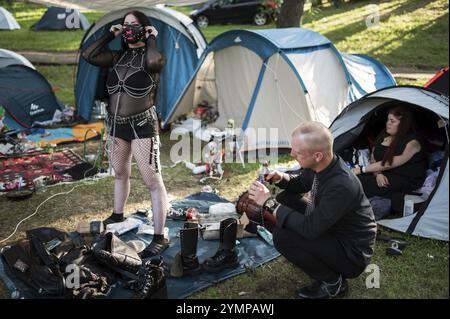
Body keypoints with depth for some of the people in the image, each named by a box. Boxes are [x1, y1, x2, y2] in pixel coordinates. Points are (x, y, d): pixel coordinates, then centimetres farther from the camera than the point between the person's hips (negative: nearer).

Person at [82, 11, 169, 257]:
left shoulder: (151, 56, -7)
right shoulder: (118, 57, 10)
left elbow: (153, 62, -33)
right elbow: (88, 55, 0)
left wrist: (151, 39, -14)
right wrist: (110, 35, 3)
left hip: (142, 126, -7)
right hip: (116, 125, 7)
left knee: (153, 182, -6)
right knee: (120, 173, 24)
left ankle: (160, 238, -2)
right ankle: (117, 215, 46)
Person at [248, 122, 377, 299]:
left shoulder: (341, 186, -35)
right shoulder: (320, 165, -10)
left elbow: (309, 229, -31)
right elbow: (301, 183, 12)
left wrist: (269, 203, -25)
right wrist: (282, 178, -10)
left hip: (353, 256, -8)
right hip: (332, 230, 8)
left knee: (281, 235, -24)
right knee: (286, 199, 3)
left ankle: (333, 282, -3)